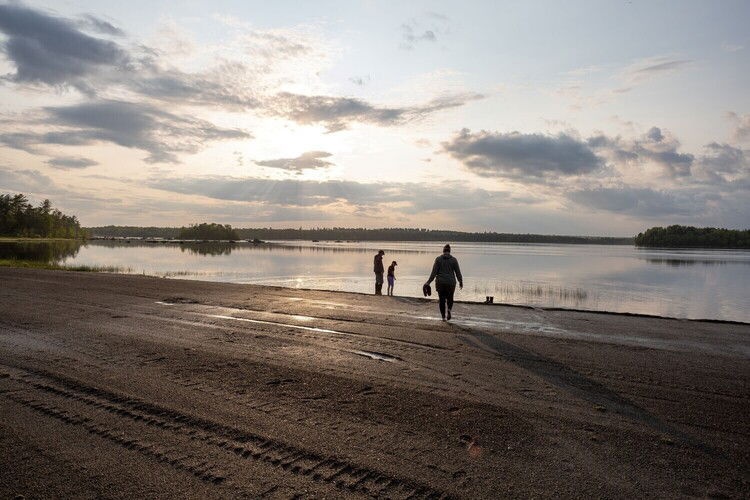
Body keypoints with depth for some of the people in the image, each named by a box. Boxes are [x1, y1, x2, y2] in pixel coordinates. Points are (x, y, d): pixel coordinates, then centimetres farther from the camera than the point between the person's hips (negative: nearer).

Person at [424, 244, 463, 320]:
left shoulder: (438, 259, -2)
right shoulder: (454, 260, -1)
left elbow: (434, 272, -6)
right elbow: (458, 272, 1)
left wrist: (429, 282, -2)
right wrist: (461, 281, 16)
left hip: (440, 283, 0)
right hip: (450, 283, 0)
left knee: (442, 300, 11)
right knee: (450, 298, 19)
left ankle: (443, 317, 7)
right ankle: (449, 310, -8)